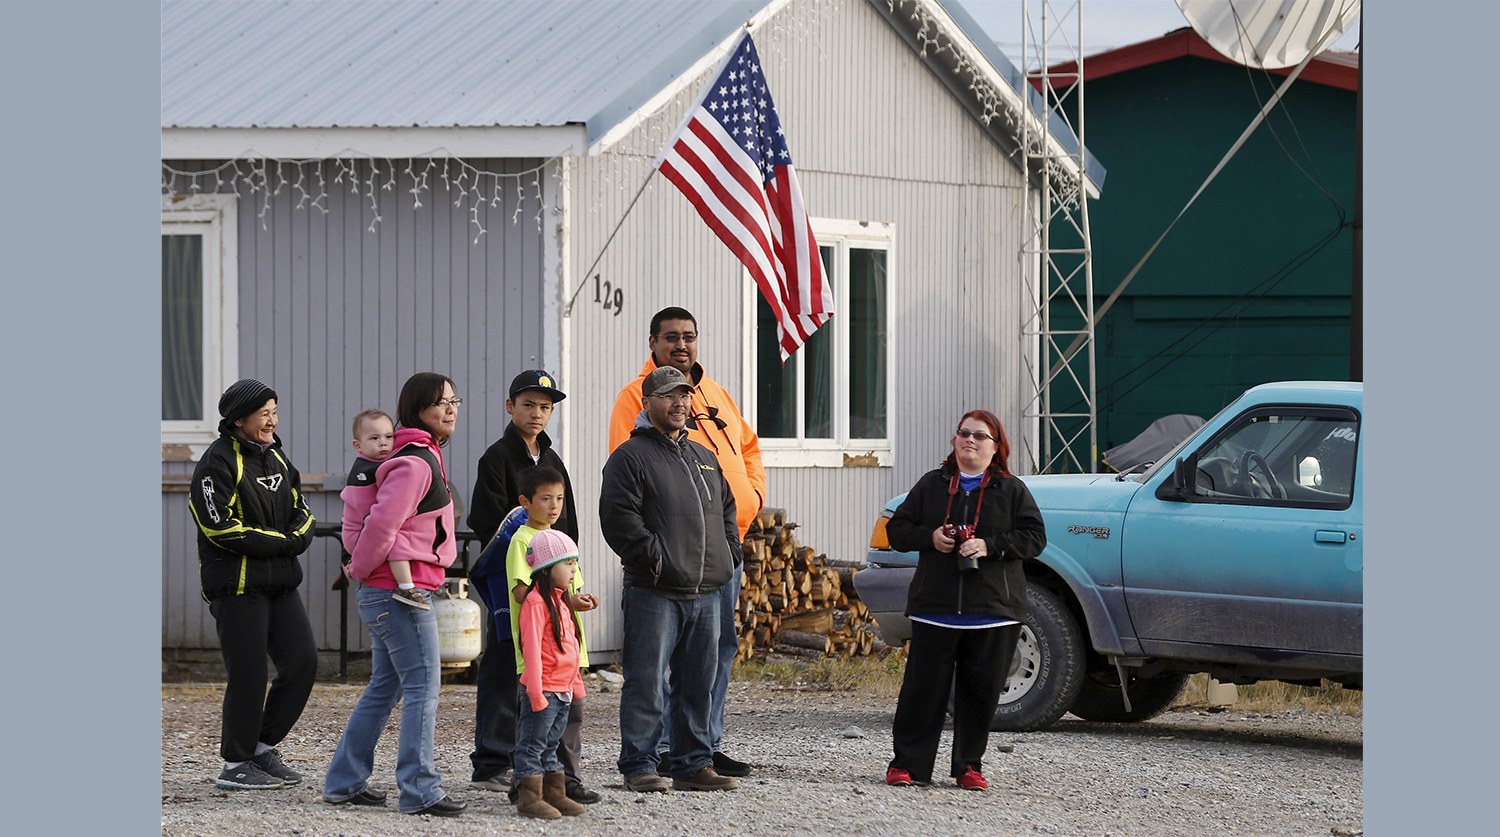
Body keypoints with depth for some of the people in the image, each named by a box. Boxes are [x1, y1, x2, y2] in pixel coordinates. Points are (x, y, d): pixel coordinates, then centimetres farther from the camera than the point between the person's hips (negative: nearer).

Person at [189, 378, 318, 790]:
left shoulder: (275, 456, 15)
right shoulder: (218, 462, -11)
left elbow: (302, 511, 17)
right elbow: (219, 525, -18)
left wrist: (298, 537, -7)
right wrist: (278, 542, -13)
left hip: (279, 582, 8)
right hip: (236, 584, -8)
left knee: (303, 659, 1)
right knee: (248, 674, -5)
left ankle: (264, 746, 15)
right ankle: (236, 764, 6)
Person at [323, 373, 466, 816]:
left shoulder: (423, 459, 17)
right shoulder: (415, 464, -16)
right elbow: (381, 525, -21)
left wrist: (360, 565, 13)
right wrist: (362, 568, -5)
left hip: (385, 595, 10)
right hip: (400, 592, -10)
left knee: (385, 687, 14)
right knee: (423, 687, -9)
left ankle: (344, 782, 19)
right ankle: (420, 790, -9)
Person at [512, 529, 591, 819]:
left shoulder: (561, 601, 15)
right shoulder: (535, 602, -15)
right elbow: (532, 650, -19)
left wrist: (576, 683, 22)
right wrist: (537, 693, -22)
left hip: (562, 691, 9)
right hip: (543, 690, -9)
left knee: (550, 745, 15)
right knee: (533, 745, -3)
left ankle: (555, 795, 19)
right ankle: (529, 798, -1)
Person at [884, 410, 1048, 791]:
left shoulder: (1012, 490, 8)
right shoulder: (931, 485, 13)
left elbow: (1034, 538, 0)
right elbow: (897, 529, 13)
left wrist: (989, 546, -13)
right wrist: (929, 537, -7)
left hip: (993, 611, 0)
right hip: (936, 608, 0)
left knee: (981, 690, 1)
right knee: (924, 686, -3)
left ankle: (969, 766, 12)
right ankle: (907, 764, 3)